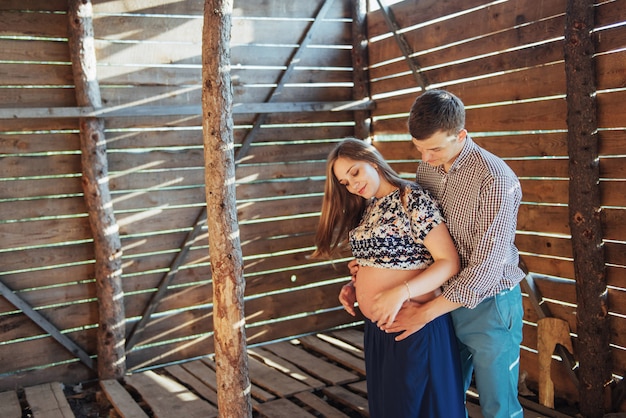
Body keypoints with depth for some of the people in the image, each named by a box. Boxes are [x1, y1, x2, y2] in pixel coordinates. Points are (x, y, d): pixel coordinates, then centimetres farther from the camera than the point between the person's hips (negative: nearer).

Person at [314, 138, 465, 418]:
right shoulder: (366, 208, 10)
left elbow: (449, 262, -18)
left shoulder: (412, 199, -14)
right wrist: (353, 285, 2)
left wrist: (401, 292, -28)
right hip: (376, 328, 8)